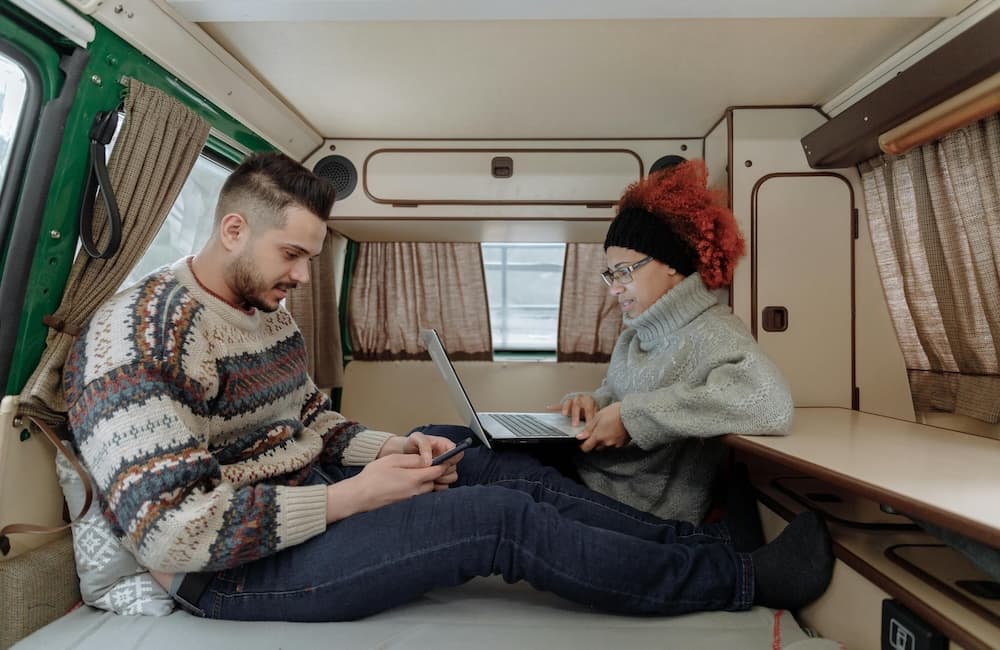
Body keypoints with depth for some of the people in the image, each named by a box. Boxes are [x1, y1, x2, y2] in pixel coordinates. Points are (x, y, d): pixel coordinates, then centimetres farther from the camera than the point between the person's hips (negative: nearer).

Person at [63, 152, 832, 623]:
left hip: (303, 509, 8)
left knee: (496, 468, -4)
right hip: (236, 568, -8)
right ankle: (742, 577, -5)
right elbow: (171, 530, -25)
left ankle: (700, 541, 6)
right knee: (502, 517, -21)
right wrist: (354, 496, -24)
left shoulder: (268, 316, 8)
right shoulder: (138, 335, -19)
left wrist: (391, 448, -6)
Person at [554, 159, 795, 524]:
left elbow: (771, 403, -33)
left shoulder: (711, 332, -15)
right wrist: (592, 403, -6)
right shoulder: (635, 334, 9)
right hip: (588, 481, 7)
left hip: (642, 517, -7)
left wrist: (633, 415, -29)